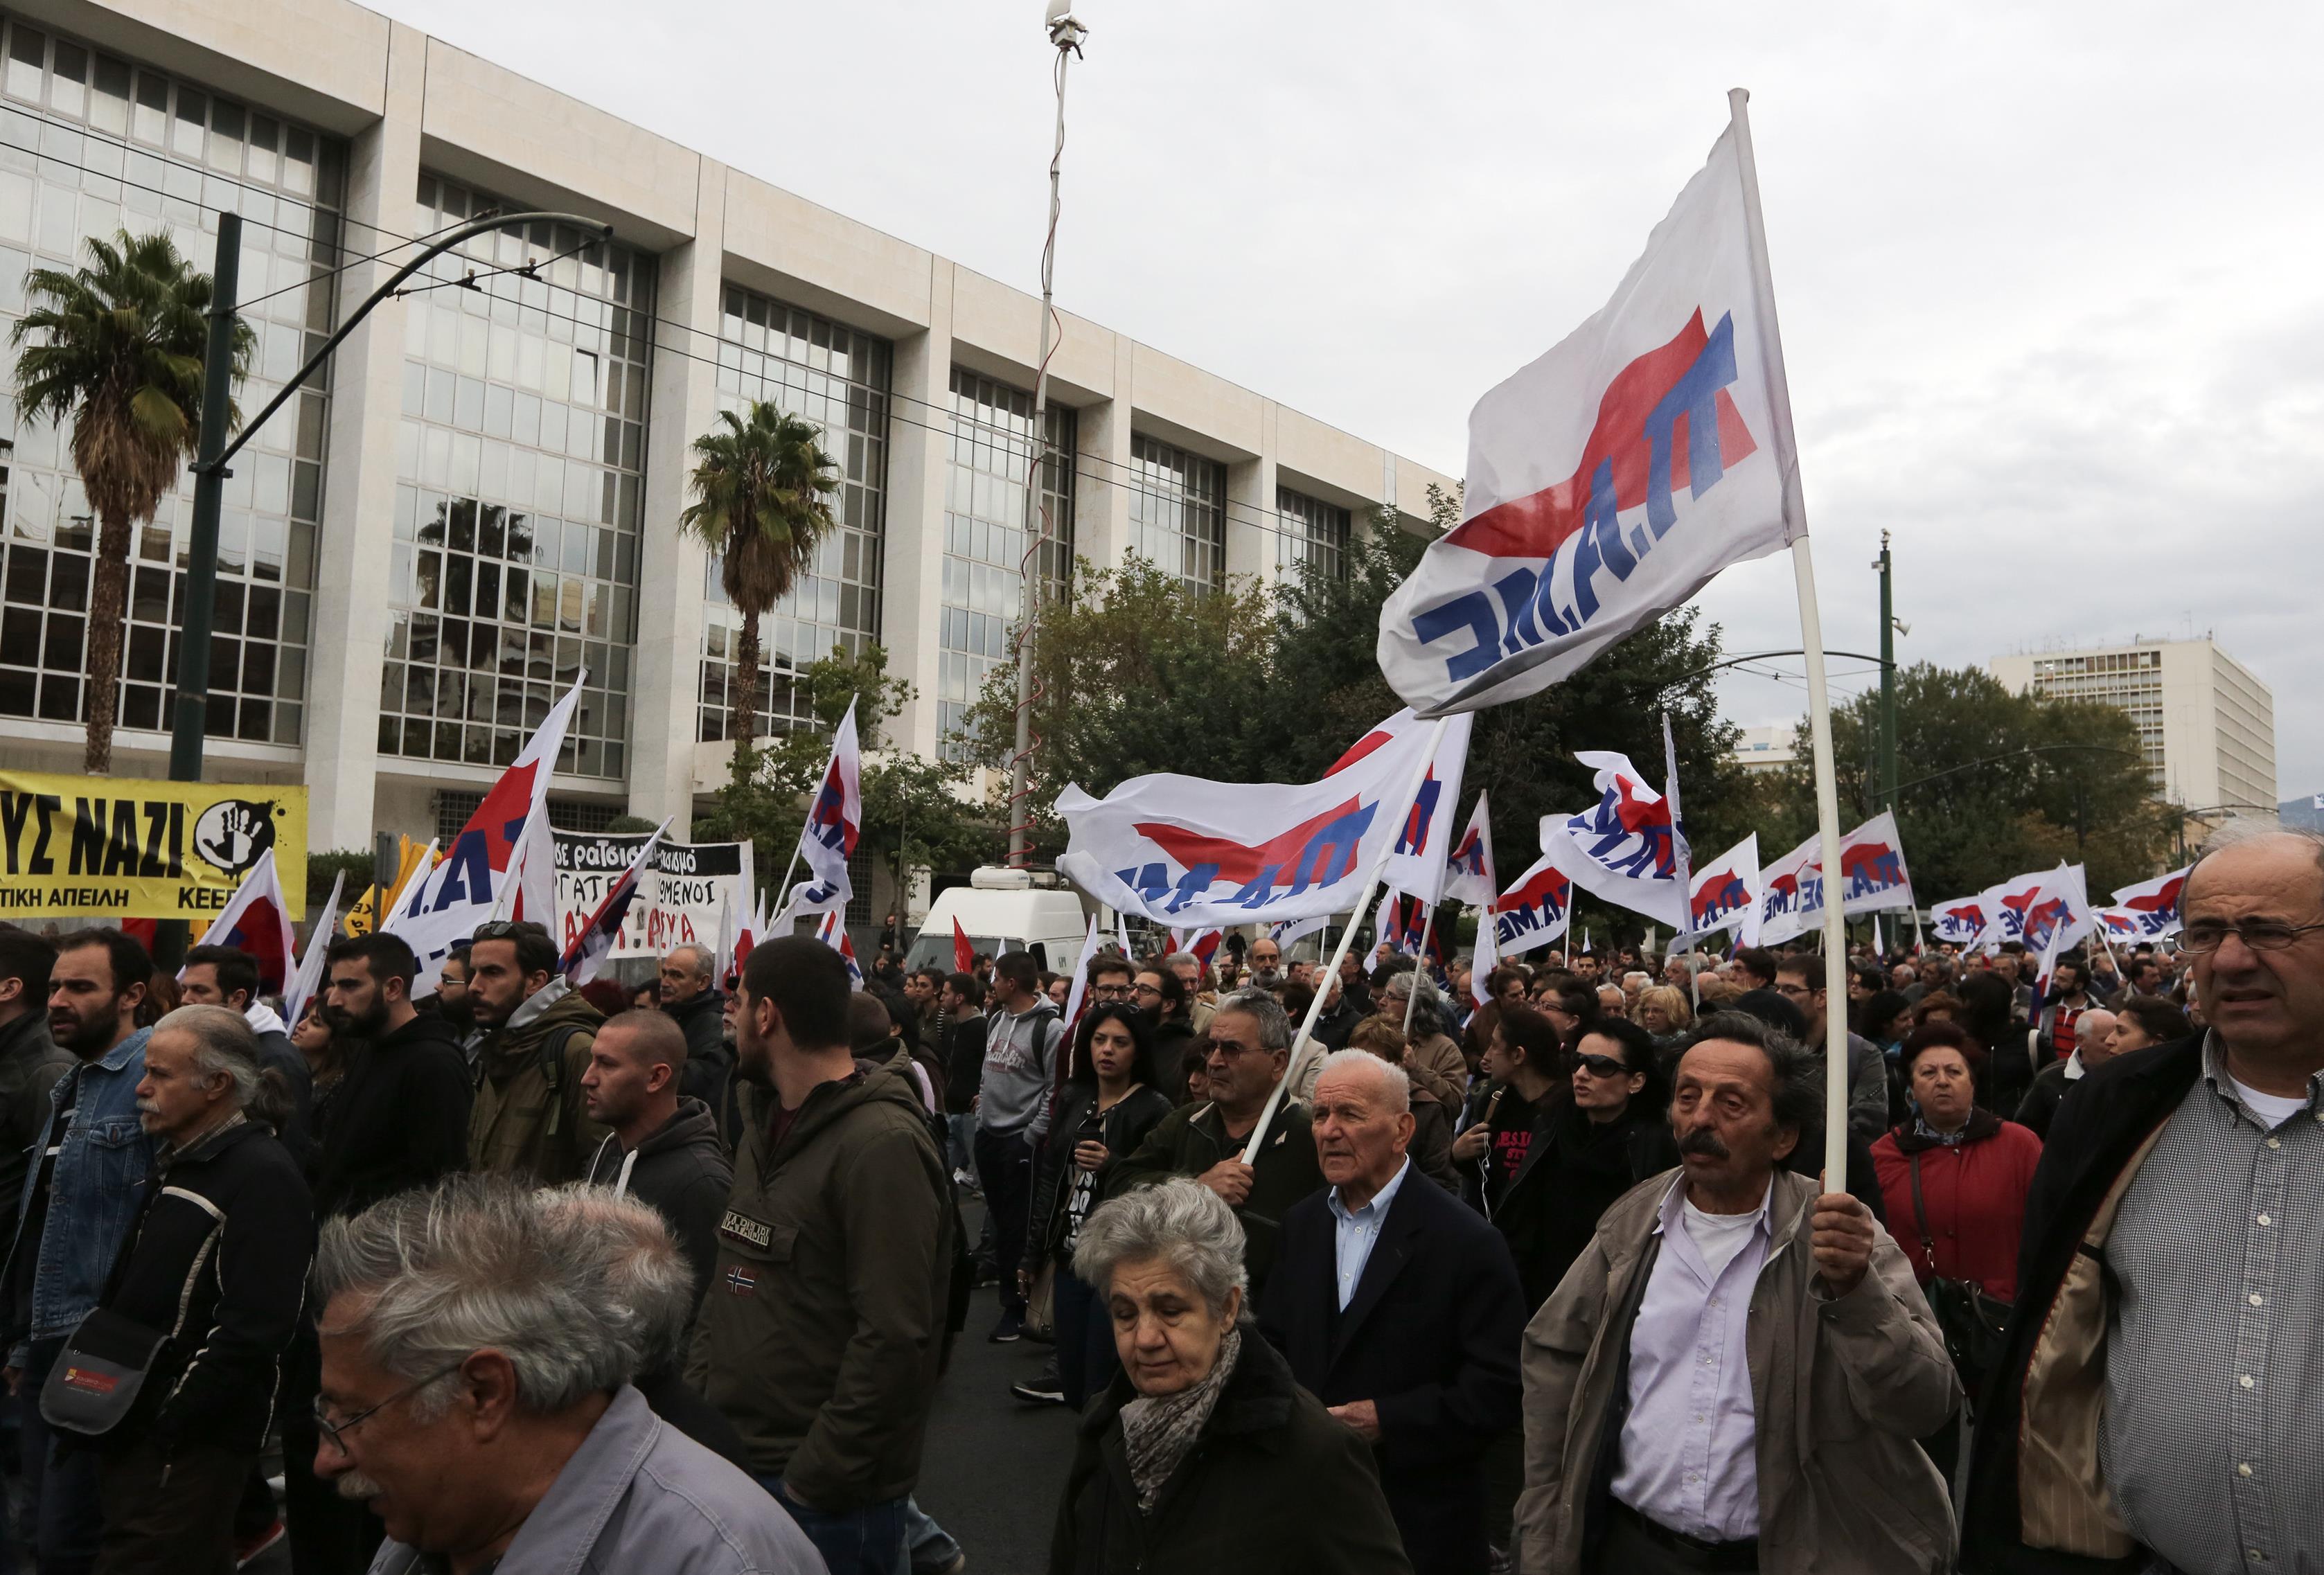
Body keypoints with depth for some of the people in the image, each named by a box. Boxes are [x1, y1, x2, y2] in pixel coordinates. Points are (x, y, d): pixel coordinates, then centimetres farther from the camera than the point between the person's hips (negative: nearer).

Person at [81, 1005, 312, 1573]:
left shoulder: (262, 1175, -17)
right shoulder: (174, 1160, 13)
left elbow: (255, 1327, -22)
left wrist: (170, 1421, -21)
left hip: (189, 1438, -9)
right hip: (131, 1428, 9)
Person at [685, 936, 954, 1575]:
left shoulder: (882, 1144, -18)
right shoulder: (764, 1129, 10)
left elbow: (895, 1339, -22)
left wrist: (815, 1481, -18)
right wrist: (695, 1401, 7)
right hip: (732, 1461, 8)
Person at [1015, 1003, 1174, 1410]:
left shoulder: (1154, 1109, -9)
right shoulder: (1073, 1098, 9)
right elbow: (1050, 1177, 13)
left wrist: (1113, 1166, -25)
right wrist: (1034, 1251, 14)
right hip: (1071, 1256, 6)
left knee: (1101, 1388, -2)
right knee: (1074, 1385, 11)